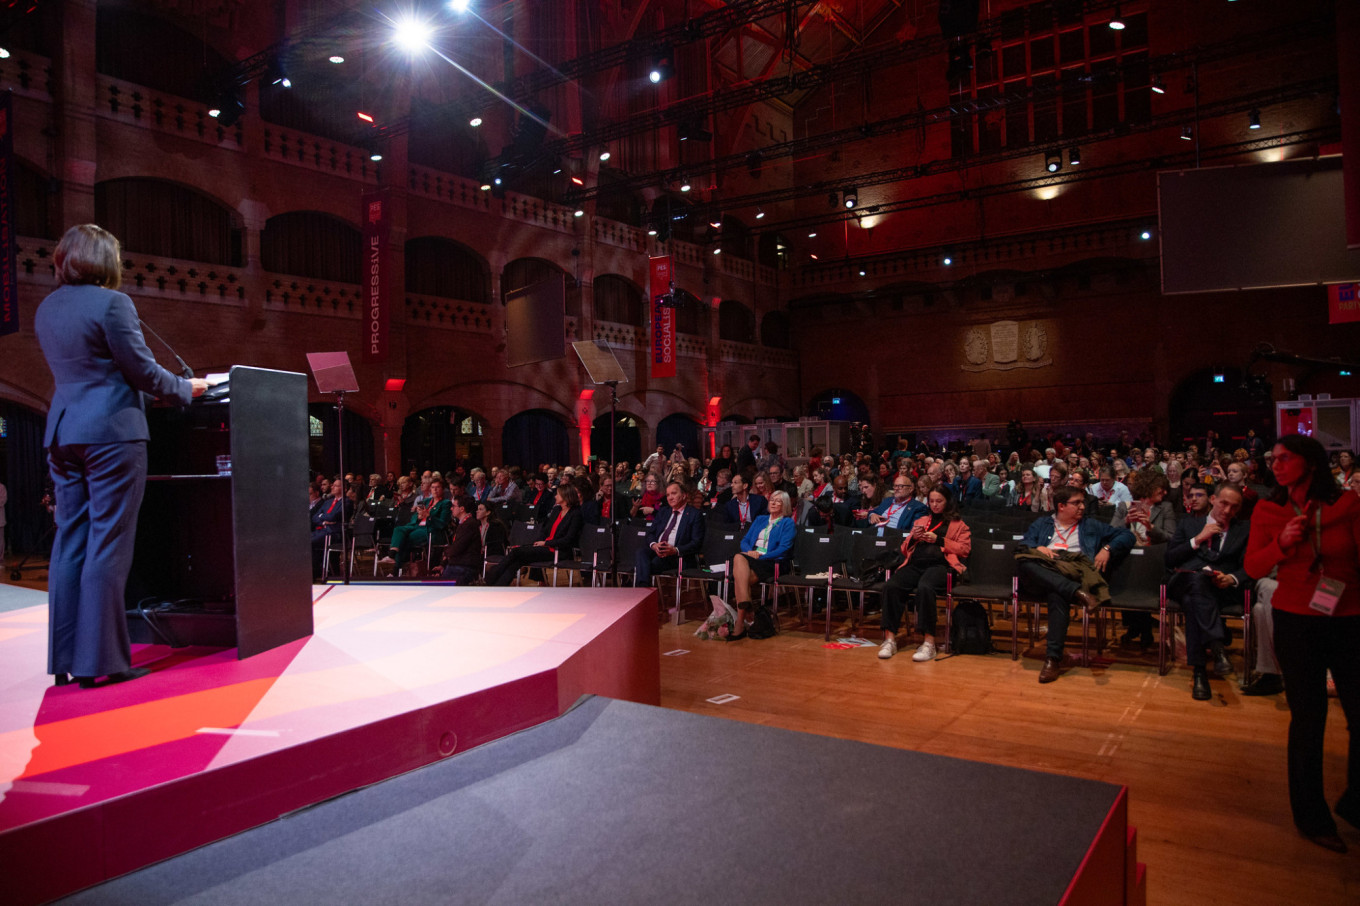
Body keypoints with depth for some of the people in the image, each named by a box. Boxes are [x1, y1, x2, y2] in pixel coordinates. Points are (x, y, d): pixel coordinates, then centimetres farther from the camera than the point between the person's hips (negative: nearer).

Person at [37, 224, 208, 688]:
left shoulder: (46, 310, 14)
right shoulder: (112, 303, -10)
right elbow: (142, 370, -9)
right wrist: (186, 388, 7)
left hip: (62, 434, 7)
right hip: (111, 432, -7)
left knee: (69, 542, 11)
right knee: (107, 546, -4)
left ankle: (65, 659, 15)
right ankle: (100, 661, 0)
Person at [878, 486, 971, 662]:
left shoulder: (958, 524, 22)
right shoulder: (921, 521, 32)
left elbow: (965, 549, 6)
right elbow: (904, 548, 30)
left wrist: (939, 540, -2)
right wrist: (913, 537, 8)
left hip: (940, 564, -4)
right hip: (915, 564, 4)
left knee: (924, 587, -39)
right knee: (890, 586, -28)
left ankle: (929, 643, -35)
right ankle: (890, 639, -28)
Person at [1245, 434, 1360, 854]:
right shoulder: (1269, 511, 0)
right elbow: (1253, 568, -3)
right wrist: (1282, 543, -20)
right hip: (1296, 622, 0)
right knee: (1308, 718, 6)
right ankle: (1311, 815, 21)